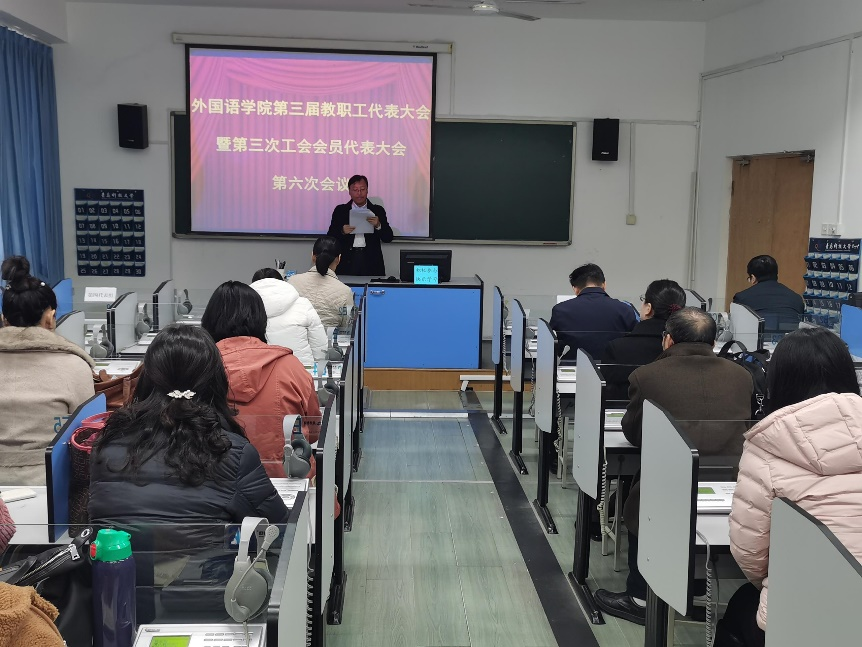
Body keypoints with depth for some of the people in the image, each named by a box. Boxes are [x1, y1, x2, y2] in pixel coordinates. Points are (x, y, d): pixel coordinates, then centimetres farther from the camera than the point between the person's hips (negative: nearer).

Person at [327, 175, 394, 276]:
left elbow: (388, 238, 5)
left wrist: (378, 226, -13)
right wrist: (342, 231, -13)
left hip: (371, 262, 0)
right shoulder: (340, 210, 11)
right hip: (347, 262, 0)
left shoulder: (378, 211, 10)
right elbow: (330, 237, 7)